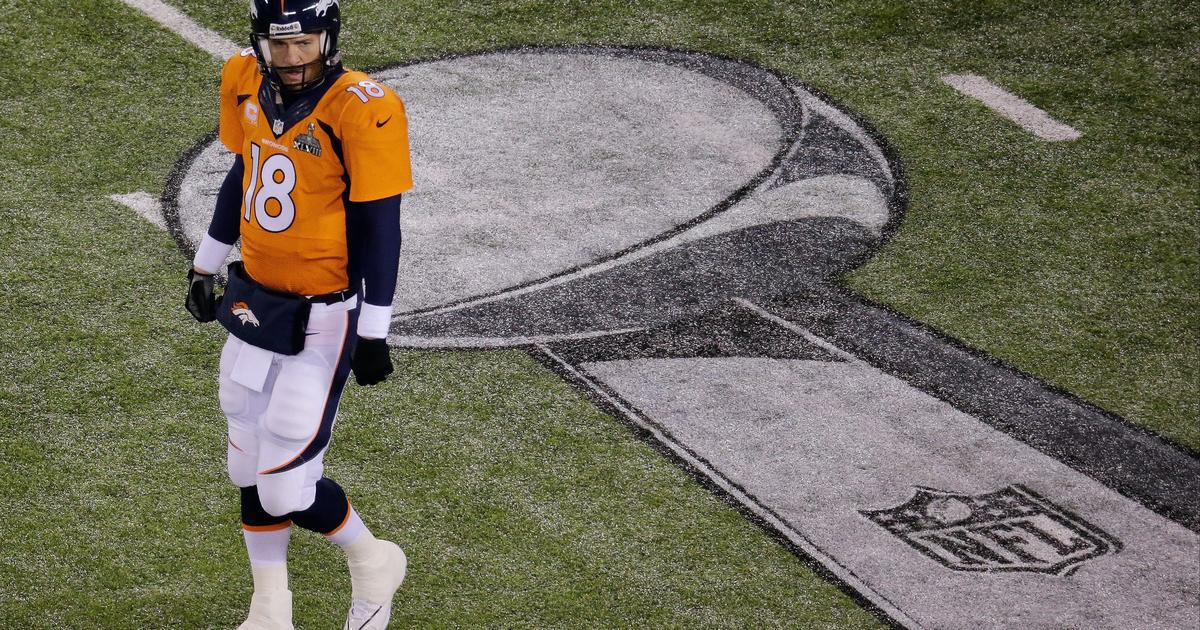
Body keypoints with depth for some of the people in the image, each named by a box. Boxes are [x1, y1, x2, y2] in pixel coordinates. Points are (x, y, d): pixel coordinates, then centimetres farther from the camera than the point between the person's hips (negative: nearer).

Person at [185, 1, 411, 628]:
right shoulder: (246, 81, 0)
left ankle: (373, 563, 24)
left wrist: (373, 332, -15)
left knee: (286, 488, -4)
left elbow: (378, 226, -16)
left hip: (322, 318, -7)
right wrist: (204, 267, 24)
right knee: (250, 471, 14)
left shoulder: (360, 109, -21)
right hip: (254, 299, 7)